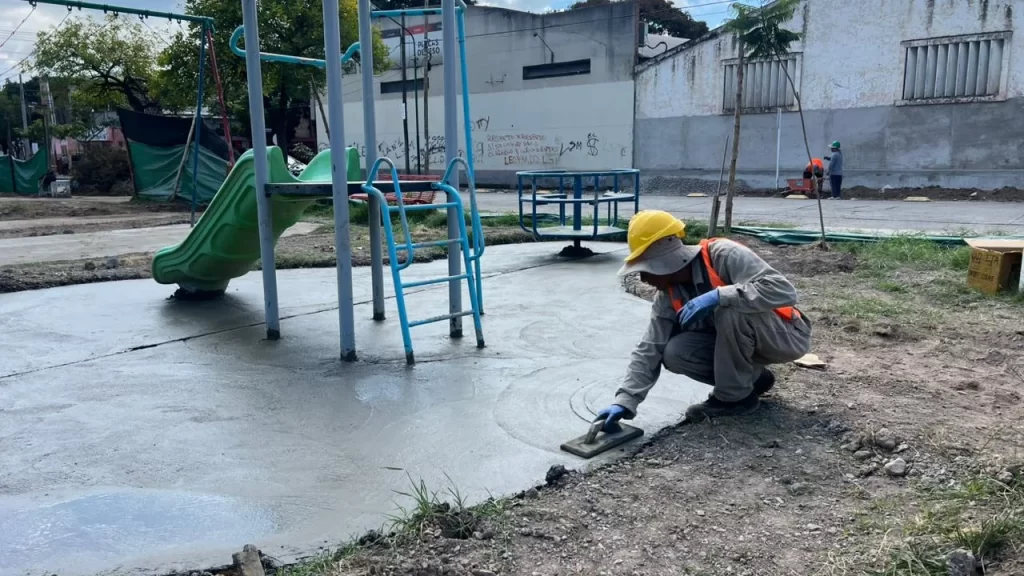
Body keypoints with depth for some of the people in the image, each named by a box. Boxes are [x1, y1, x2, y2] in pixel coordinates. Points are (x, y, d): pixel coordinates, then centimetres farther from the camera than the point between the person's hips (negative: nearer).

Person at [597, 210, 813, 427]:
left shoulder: (725, 255, -26)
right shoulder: (667, 295, -7)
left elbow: (783, 290, -35)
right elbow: (649, 350, -10)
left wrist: (718, 296, -41)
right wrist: (625, 402, -21)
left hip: (788, 336, -6)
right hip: (736, 341, 6)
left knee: (730, 308, -34)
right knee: (675, 354, -16)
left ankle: (734, 395, -14)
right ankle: (751, 377, 5)